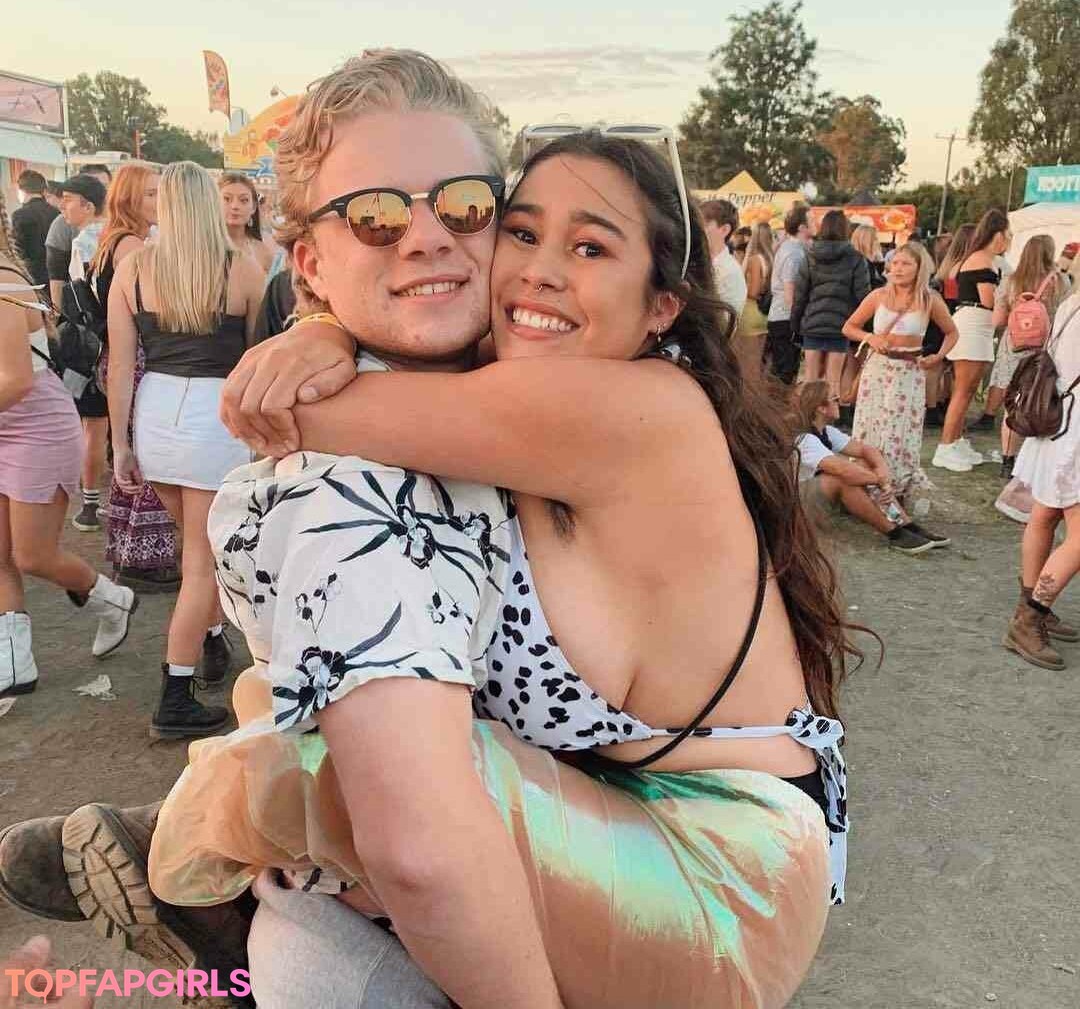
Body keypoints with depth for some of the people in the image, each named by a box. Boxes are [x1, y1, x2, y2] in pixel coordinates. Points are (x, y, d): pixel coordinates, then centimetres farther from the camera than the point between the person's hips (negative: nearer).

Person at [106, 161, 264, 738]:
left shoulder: (133, 269, 2)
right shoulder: (243, 271, -5)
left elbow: (120, 365, 1)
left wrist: (121, 444, 7)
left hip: (155, 412, 4)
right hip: (218, 415, -4)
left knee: (197, 545, 25)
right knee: (203, 561, 3)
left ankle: (211, 642, 41)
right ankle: (175, 703, 7)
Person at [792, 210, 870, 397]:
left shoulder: (810, 258, 1)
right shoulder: (855, 259, -5)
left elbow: (799, 295, 1)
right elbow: (862, 295, -5)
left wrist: (795, 324, 9)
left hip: (812, 325, 2)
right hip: (840, 325, -2)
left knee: (811, 378, 10)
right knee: (833, 380, 3)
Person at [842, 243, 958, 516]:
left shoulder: (929, 301, -1)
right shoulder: (878, 296, 1)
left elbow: (951, 333, 13)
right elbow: (849, 327, 9)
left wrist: (938, 357, -3)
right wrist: (869, 337, -9)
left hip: (909, 373, -2)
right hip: (877, 369, 2)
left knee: (900, 437, -2)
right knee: (869, 432, 4)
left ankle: (909, 493, 13)